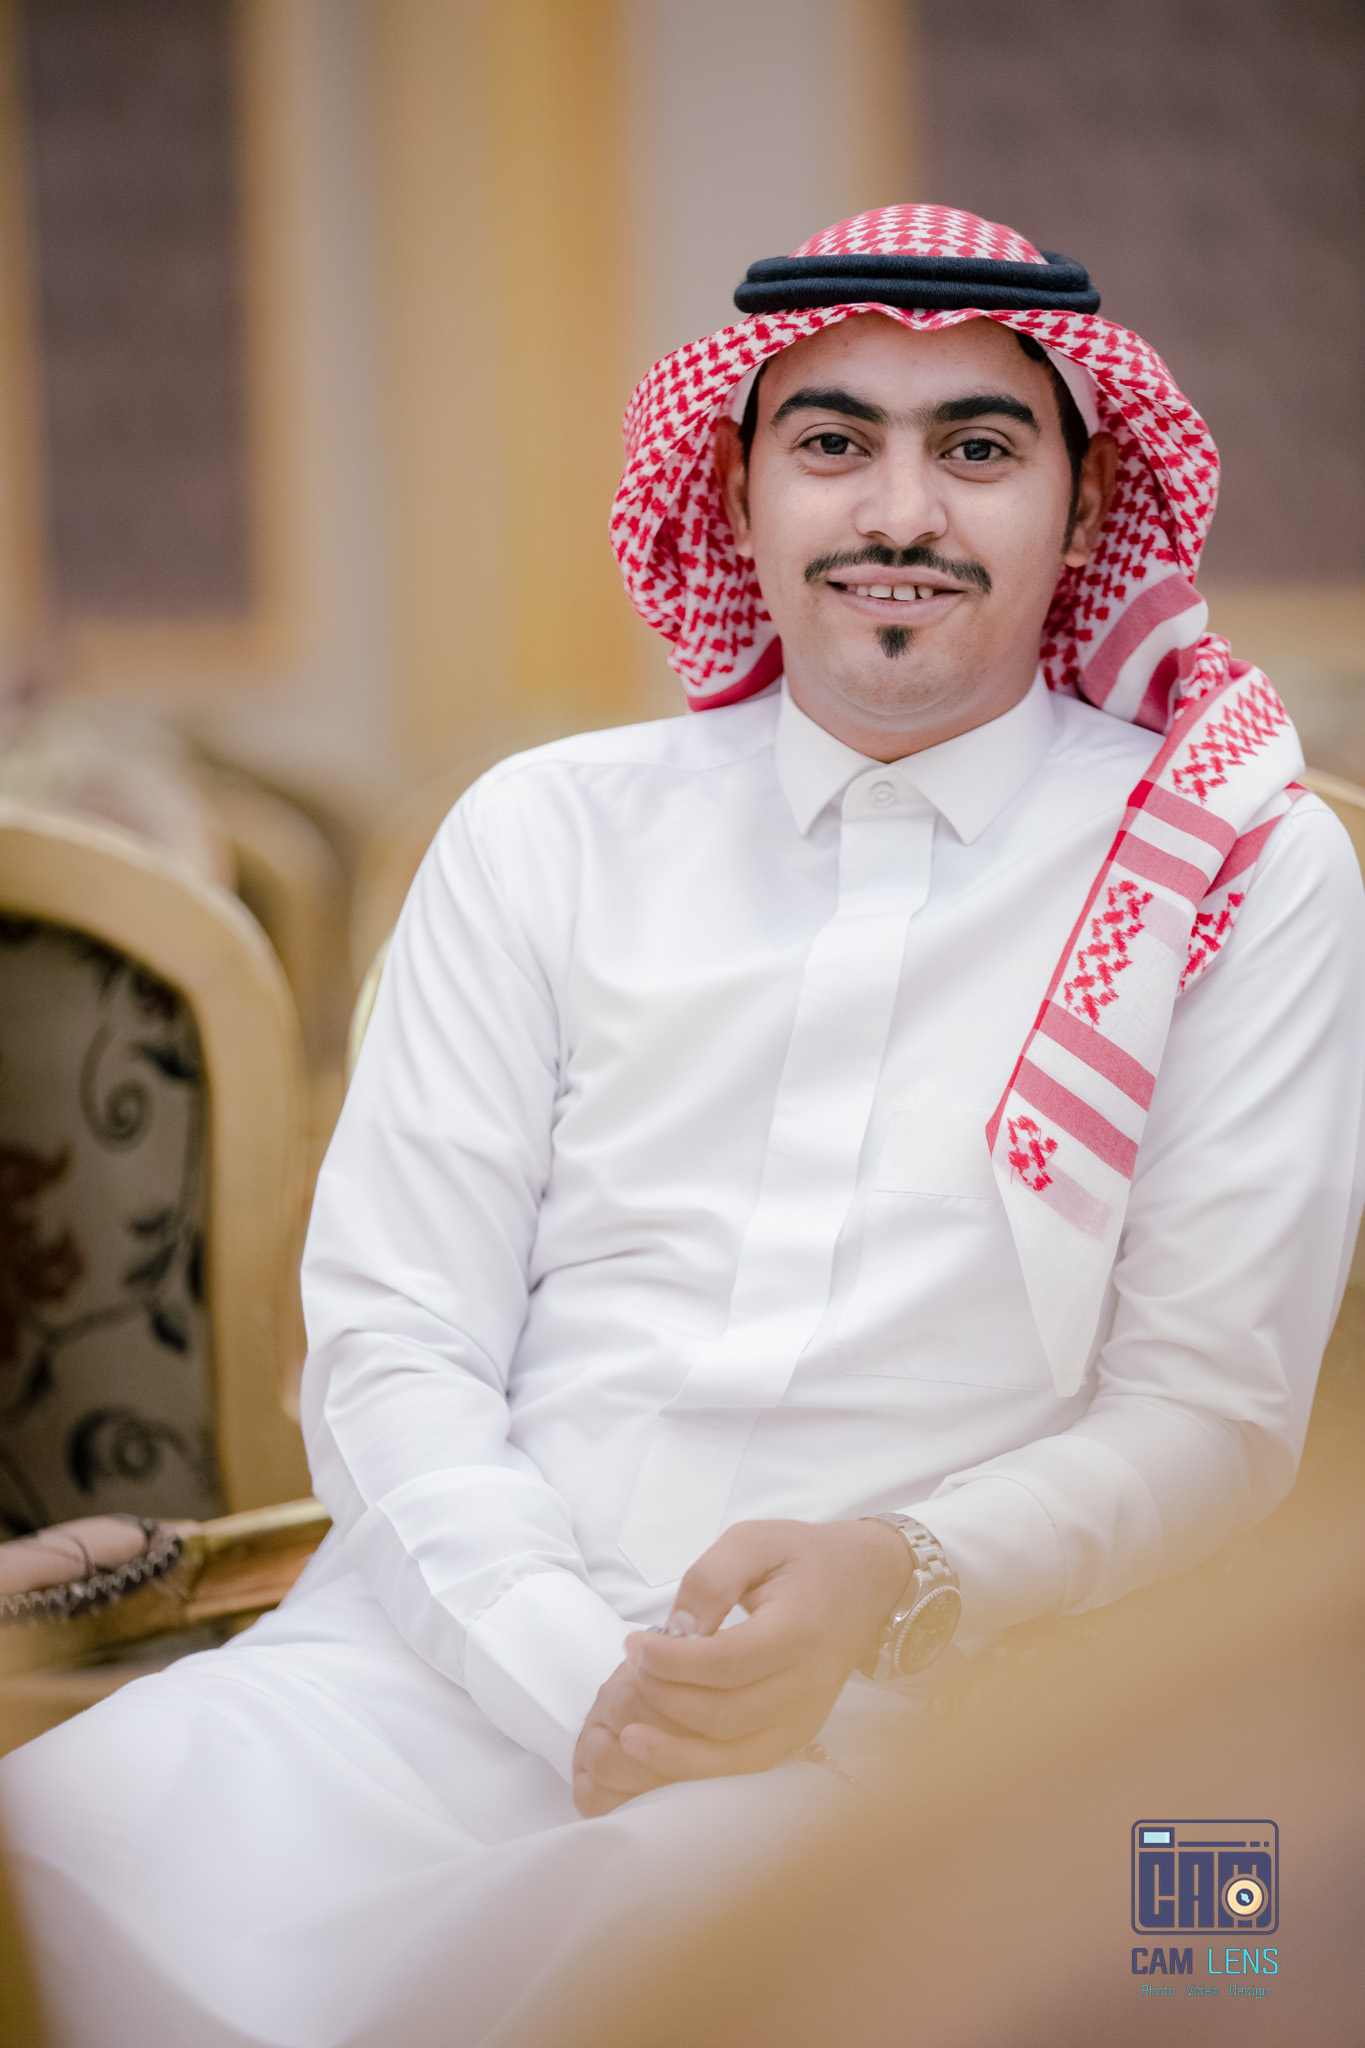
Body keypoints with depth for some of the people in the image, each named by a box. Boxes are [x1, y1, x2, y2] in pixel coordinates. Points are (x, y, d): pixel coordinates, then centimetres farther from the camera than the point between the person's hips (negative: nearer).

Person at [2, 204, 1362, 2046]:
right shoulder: (544, 834, 12)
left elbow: (1213, 1411, 4)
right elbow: (391, 1344, 6)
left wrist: (899, 1586, -16)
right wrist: (583, 1676, -12)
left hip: (905, 1717, -2)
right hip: (454, 1665, 3)